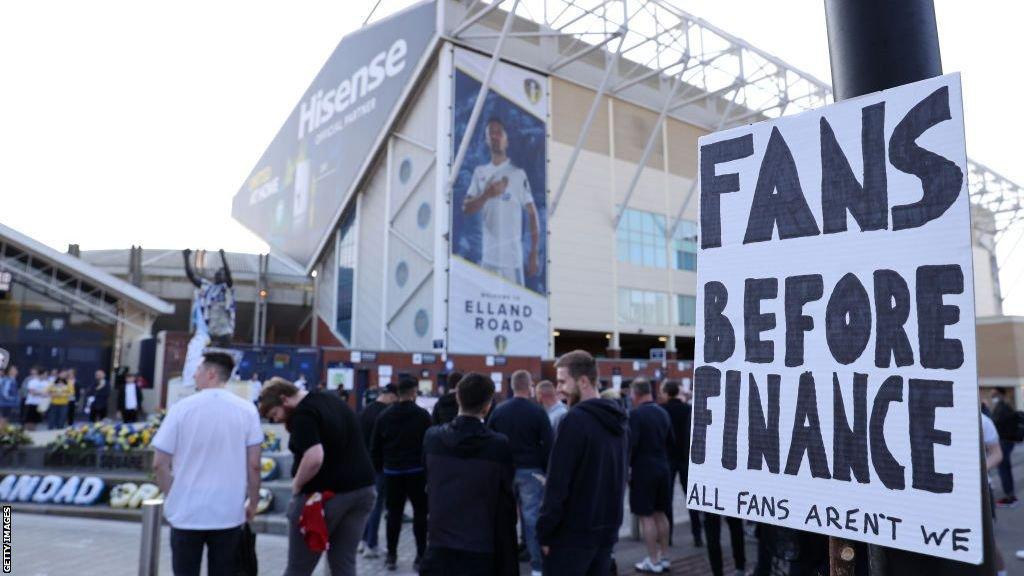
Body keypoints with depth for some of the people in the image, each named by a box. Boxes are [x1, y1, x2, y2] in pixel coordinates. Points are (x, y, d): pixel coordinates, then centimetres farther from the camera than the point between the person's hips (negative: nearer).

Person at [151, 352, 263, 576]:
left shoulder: (181, 408, -7)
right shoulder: (247, 410, -5)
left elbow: (159, 464, -5)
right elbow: (253, 465, -4)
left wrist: (173, 496, 10)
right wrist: (253, 503, 8)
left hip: (186, 512, 0)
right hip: (229, 513, 1)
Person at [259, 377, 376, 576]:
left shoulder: (302, 415, -16)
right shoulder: (333, 399, 12)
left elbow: (314, 458, -28)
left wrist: (296, 486, -13)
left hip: (326, 494, -8)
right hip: (362, 488, 8)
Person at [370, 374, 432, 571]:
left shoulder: (384, 415, 4)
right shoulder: (423, 415, -7)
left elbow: (375, 447, 7)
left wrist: (379, 468, 16)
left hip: (392, 472, 3)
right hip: (417, 472, -3)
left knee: (394, 513, 11)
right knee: (420, 513, 6)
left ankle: (391, 556, 14)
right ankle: (421, 556, 7)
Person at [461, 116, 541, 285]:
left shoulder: (518, 174, -4)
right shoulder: (479, 172, 10)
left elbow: (532, 214, -4)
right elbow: (466, 208, 6)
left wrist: (534, 255, -9)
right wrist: (487, 195, -14)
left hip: (512, 257, -5)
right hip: (487, 256, 5)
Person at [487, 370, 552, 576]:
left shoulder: (498, 410, 3)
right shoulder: (538, 411, -7)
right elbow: (547, 444, -7)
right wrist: (546, 471, 1)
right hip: (531, 471, -3)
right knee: (532, 517, 0)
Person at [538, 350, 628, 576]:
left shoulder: (575, 419, -17)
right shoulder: (618, 420, 8)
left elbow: (558, 482, -18)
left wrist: (544, 531, -11)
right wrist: (608, 518, 18)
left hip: (573, 531, -7)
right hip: (608, 528, 8)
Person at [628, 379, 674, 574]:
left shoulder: (636, 414, -16)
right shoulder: (663, 413, 6)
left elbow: (631, 444, -19)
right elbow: (672, 443, 13)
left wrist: (627, 466, -6)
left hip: (643, 470, -7)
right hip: (663, 469, 7)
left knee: (646, 516, 1)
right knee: (660, 514, 16)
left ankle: (653, 561, 6)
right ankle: (664, 557, 24)